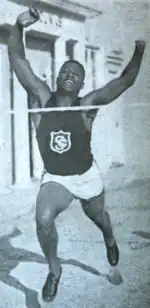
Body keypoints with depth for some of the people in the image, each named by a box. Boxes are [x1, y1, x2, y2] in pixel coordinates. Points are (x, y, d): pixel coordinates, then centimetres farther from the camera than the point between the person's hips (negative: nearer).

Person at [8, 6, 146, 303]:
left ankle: (110, 241, 63)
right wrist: (18, 26, -36)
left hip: (87, 176, 0)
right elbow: (17, 58, -21)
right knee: (43, 219, -25)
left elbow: (125, 80, -19)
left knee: (97, 216, 24)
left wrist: (139, 51, -33)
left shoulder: (87, 105, -16)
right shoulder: (41, 98, -13)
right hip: (54, 178, 0)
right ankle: (54, 270, 3)